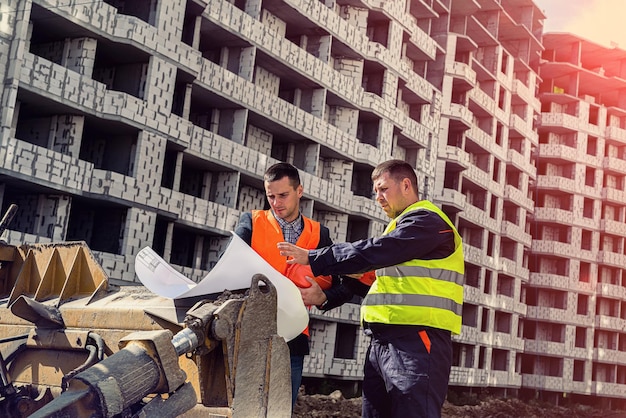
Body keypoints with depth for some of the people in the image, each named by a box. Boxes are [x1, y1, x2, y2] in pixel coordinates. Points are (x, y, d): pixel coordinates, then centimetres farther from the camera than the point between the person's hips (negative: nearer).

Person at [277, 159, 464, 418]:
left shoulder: (427, 221, -5)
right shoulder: (403, 226, 27)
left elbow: (373, 252, -15)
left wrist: (312, 259, -10)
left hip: (415, 341, -10)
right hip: (382, 341, 10)